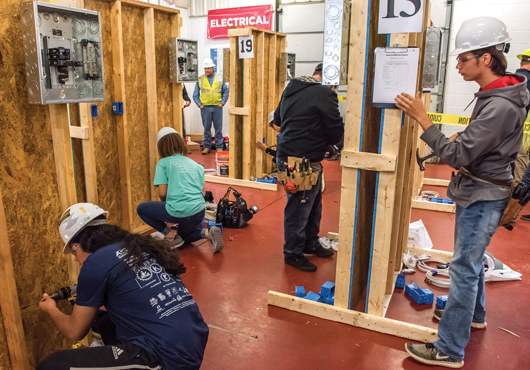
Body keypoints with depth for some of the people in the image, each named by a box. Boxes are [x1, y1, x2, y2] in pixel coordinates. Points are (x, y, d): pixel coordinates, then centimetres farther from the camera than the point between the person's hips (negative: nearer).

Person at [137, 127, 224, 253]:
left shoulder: (163, 163, 2)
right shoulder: (197, 165, 15)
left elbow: (162, 193, -3)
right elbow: (202, 193, 14)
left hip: (177, 212, -5)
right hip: (199, 212, 5)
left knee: (142, 209, 19)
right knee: (185, 235, 36)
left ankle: (170, 234, 4)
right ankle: (207, 233, 3)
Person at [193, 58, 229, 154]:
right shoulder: (200, 79, 6)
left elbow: (226, 91, 9)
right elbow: (195, 94, 10)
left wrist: (222, 103, -1)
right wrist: (199, 104, -1)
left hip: (217, 107, 0)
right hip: (205, 107, 1)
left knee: (218, 128, 1)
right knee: (206, 128, 4)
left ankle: (219, 147, 9)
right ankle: (207, 146, 12)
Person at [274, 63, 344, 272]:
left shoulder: (291, 88, 11)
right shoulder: (325, 94, -15)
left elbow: (277, 119, 22)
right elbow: (336, 131, -12)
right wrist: (324, 141, 8)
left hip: (286, 156, 9)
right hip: (304, 161, -9)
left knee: (314, 204, 21)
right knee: (299, 207, 3)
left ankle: (310, 244, 36)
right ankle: (293, 253, 18)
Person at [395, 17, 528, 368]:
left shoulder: (501, 106, -26)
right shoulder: (497, 93, 6)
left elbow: (459, 156, -26)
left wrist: (422, 118, -25)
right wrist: (460, 139, 2)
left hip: (483, 197, -10)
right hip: (477, 192, 10)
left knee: (464, 268, -4)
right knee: (471, 259, 24)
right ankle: (473, 313, 45)